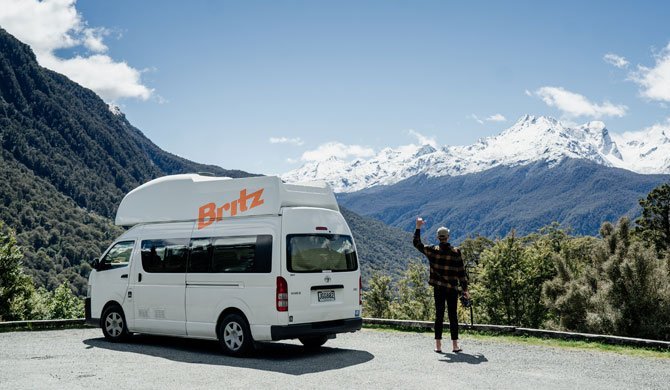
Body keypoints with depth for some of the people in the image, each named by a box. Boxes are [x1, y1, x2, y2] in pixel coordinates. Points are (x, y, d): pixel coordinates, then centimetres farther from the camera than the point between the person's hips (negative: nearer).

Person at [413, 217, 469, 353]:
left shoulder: (432, 251, -4)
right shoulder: (455, 253, -7)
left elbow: (417, 243, 10)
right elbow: (461, 272, -4)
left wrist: (418, 227, 15)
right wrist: (465, 289, 3)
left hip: (438, 288, 1)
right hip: (452, 289, -1)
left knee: (439, 315, 7)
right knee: (453, 316, 5)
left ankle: (438, 345, 6)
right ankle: (455, 345, 6)